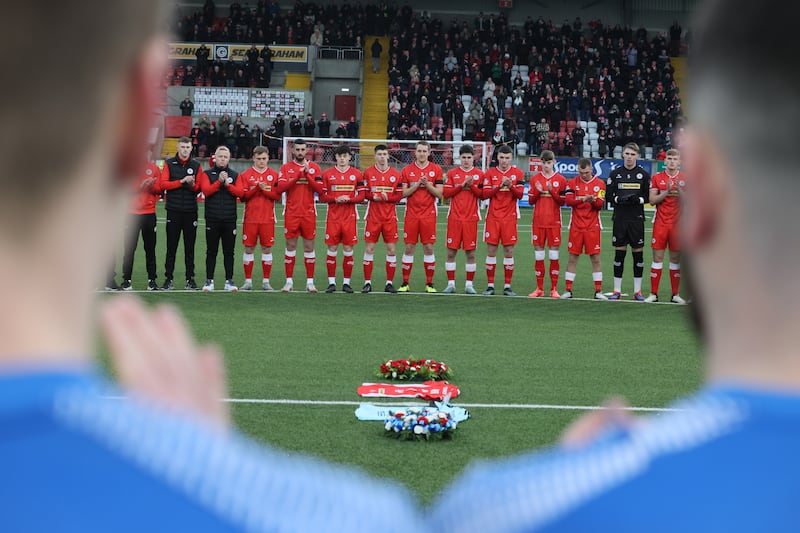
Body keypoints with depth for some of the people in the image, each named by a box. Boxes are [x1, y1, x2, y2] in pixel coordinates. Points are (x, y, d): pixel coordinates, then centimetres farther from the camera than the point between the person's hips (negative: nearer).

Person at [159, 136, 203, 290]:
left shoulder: (196, 165, 8)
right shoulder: (169, 164, 4)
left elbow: (199, 188, 6)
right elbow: (162, 184, -6)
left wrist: (192, 185, -16)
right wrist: (182, 181, -13)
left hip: (191, 211, 1)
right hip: (173, 210, -1)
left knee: (190, 246, 4)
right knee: (171, 246, 1)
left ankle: (190, 279, 7)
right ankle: (168, 279, 5)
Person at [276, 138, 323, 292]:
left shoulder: (314, 167, 6)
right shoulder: (286, 167, 5)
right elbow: (280, 187, -9)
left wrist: (307, 174, -13)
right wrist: (298, 175, -15)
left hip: (309, 213, 0)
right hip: (291, 213, 0)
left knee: (309, 246, 2)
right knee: (291, 246, 2)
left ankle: (310, 281, 6)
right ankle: (289, 281, 7)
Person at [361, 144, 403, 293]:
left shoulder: (396, 174, 5)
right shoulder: (368, 173, 4)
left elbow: (399, 195, 2)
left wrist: (387, 197, -16)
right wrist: (374, 197, -17)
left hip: (390, 218, 1)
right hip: (373, 217, -1)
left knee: (392, 250, 0)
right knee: (369, 249, -1)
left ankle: (389, 283, 7)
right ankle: (367, 282, 5)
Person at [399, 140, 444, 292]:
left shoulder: (436, 170, 3)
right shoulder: (407, 170, 5)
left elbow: (439, 193, -1)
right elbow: (403, 193, 0)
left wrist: (427, 185, -15)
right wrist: (417, 184, -13)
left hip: (428, 215, 0)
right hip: (411, 215, 1)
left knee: (429, 248, 0)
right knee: (409, 247, 1)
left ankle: (429, 283, 7)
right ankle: (405, 283, 7)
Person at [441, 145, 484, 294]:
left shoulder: (479, 174, 6)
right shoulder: (452, 173, 7)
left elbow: (482, 195, 0)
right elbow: (445, 193, -1)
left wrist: (471, 185, -14)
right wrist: (462, 185, -10)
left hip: (471, 218, 0)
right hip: (454, 217, 0)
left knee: (470, 253, 0)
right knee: (451, 251, -1)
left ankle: (469, 284, 7)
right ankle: (451, 283, 6)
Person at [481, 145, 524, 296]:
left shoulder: (518, 173, 4)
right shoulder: (490, 173, 5)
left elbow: (520, 194, -3)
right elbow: (485, 194, -3)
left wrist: (510, 186, -20)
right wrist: (499, 186, -16)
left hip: (510, 217, 0)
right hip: (493, 217, 0)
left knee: (509, 251, 0)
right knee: (491, 250, 0)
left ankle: (507, 286, 7)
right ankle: (490, 285, 6)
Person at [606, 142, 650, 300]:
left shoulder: (643, 174, 5)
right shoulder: (615, 173, 8)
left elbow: (649, 196, 5)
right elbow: (608, 194, 5)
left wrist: (638, 200, -15)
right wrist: (619, 199, -14)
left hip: (637, 218, 0)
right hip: (620, 218, 0)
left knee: (638, 252, 1)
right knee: (619, 252, 2)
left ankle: (637, 290, 8)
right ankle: (617, 290, 9)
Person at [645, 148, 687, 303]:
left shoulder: (685, 179, 4)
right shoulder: (657, 178, 5)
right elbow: (652, 200, -1)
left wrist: (679, 191, -16)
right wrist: (666, 192, -14)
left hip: (678, 224, 0)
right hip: (660, 223, 0)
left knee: (676, 258, 4)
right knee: (657, 257, -1)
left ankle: (675, 294, 9)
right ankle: (653, 293, 3)